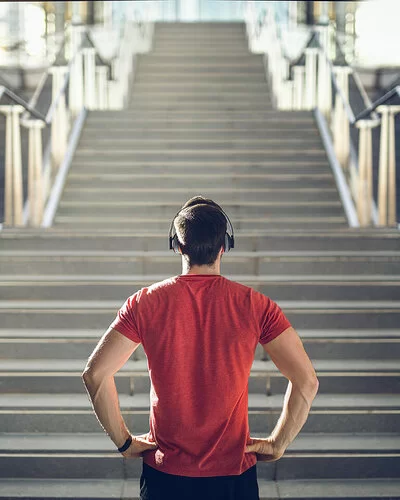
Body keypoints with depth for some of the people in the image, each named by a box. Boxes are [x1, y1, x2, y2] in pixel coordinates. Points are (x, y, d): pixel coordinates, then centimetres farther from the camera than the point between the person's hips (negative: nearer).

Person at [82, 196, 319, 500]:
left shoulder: (145, 304, -8)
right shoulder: (255, 306, -9)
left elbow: (95, 374, -13)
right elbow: (306, 381, -13)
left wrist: (124, 441, -3)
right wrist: (277, 444, -2)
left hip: (165, 474, 1)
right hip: (233, 474, 0)